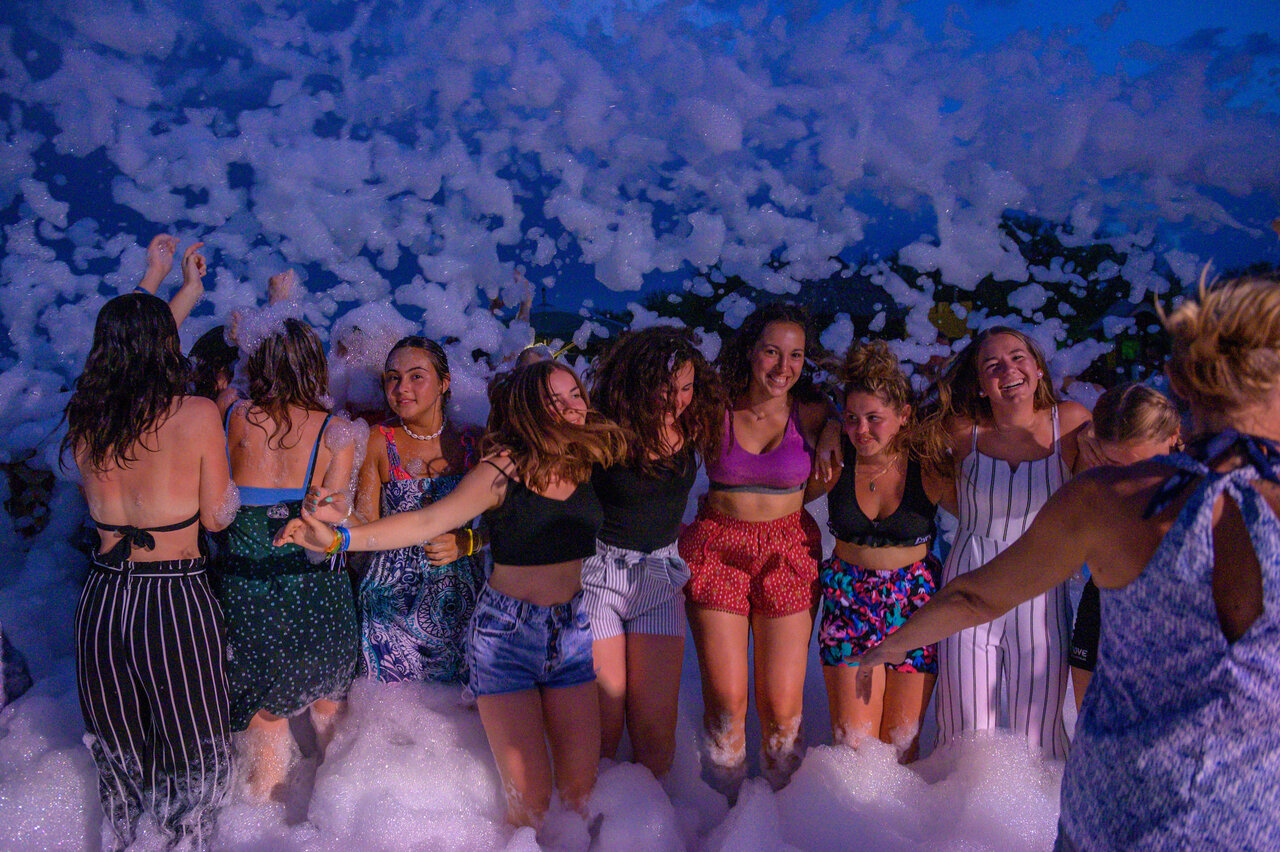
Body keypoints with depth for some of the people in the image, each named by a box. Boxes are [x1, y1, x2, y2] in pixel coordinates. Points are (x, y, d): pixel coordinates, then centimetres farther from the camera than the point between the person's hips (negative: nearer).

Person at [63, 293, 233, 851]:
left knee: (115, 744, 26)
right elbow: (217, 516, -6)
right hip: (178, 598, -5)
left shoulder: (83, 420, -3)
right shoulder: (197, 414, -15)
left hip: (102, 595, 5)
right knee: (195, 749, 14)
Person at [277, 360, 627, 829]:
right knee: (530, 798, -4)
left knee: (581, 789, 5)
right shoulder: (504, 467, -13)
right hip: (506, 632, -4)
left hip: (572, 632, 4)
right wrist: (338, 538, -22)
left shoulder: (584, 461, 1)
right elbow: (426, 521, -15)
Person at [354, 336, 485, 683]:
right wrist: (338, 515, -22)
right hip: (392, 599, -1)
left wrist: (466, 543, -12)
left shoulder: (473, 445, 1)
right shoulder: (378, 442, -1)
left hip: (458, 600, 1)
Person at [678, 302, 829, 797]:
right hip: (715, 550, 0)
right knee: (725, 700, 0)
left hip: (788, 552, 1)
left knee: (782, 705, 0)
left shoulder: (812, 416, -2)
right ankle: (725, 809, 23)